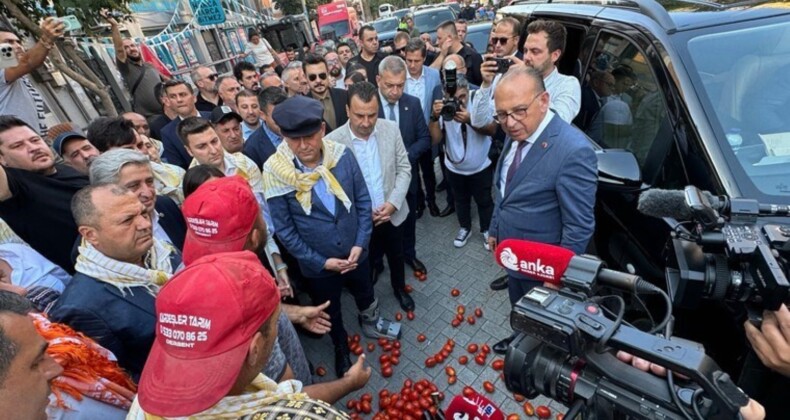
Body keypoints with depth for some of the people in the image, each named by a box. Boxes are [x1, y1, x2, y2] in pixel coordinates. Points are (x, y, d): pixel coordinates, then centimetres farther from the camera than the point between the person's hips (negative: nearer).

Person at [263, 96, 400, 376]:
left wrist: (360, 244, -12)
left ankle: (371, 324, 62)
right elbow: (284, 229, -13)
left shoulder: (342, 155, -16)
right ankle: (341, 348, 55)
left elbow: (363, 201, -6)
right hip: (316, 264, -1)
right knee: (330, 313, 24)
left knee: (366, 295, 28)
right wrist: (321, 261, -15)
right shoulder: (275, 172, -21)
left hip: (355, 252, 2)